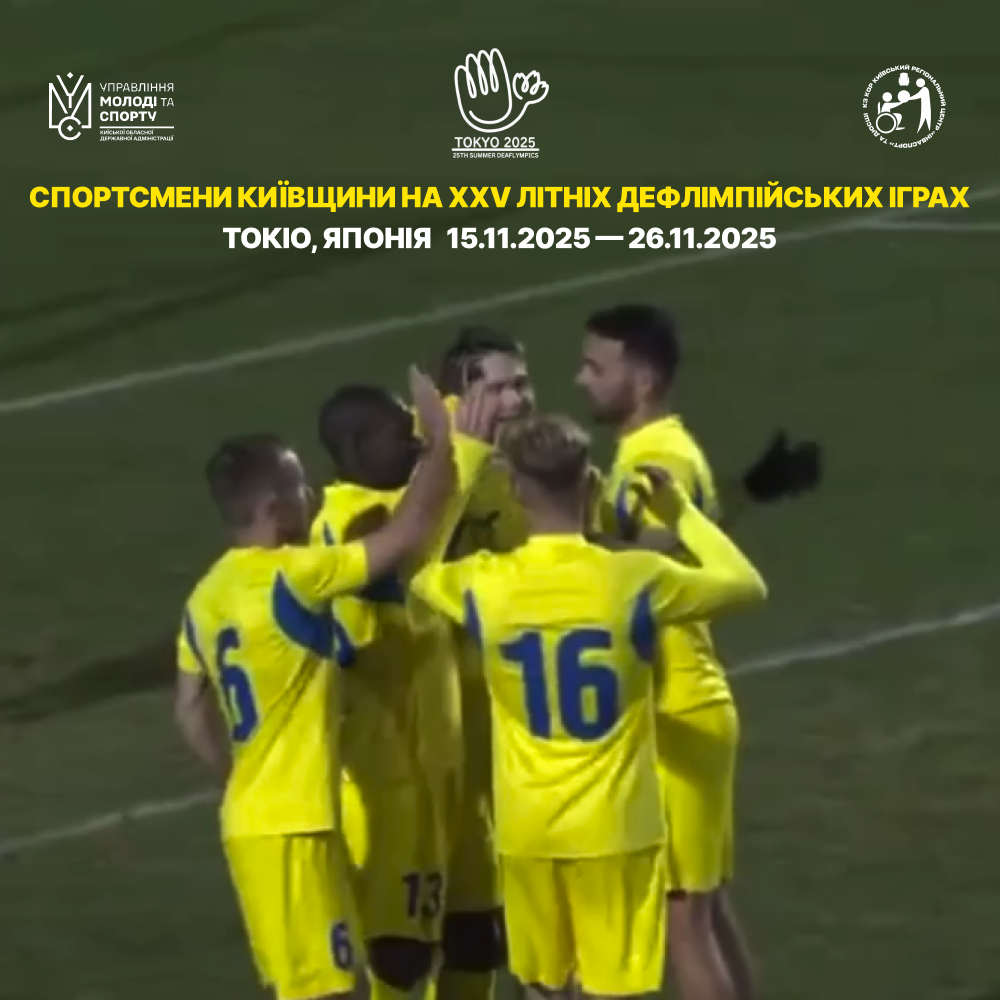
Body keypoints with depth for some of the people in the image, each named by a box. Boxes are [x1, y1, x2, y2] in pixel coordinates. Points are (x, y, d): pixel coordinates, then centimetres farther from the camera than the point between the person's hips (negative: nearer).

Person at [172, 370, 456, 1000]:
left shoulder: (210, 594, 8)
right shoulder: (292, 576, -19)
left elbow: (191, 708, 17)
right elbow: (411, 532, -18)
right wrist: (442, 437, -7)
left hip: (254, 821, 9)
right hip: (290, 828, -9)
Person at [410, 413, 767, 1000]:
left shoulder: (483, 585, -9)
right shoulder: (636, 580, -14)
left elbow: (415, 569, 16)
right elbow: (748, 584, 3)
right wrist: (683, 511, 14)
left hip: (528, 827, 2)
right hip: (615, 823, -2)